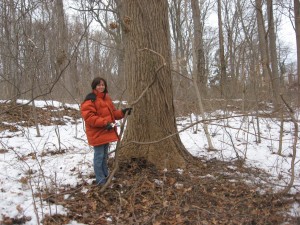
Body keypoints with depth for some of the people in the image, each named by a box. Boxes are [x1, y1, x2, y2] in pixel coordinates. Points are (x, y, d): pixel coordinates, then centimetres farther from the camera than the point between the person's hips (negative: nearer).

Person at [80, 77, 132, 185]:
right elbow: (88, 117, -23)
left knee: (104, 155, 19)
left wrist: (122, 112, -2)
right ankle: (100, 180, 7)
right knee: (99, 156, -2)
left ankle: (105, 176, 32)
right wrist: (104, 123, -28)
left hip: (106, 132, 9)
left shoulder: (106, 98, 13)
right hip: (97, 133, -9)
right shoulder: (90, 100, -16)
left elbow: (112, 113, 17)